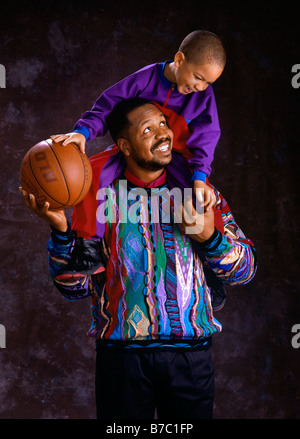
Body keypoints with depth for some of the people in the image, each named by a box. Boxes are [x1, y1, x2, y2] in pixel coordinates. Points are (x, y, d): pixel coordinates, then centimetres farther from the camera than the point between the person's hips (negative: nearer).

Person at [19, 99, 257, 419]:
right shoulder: (100, 198, 2)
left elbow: (245, 269, 9)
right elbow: (75, 286, -1)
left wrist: (211, 238, -10)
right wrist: (61, 229, -15)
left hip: (190, 355, 1)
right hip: (122, 354, -1)